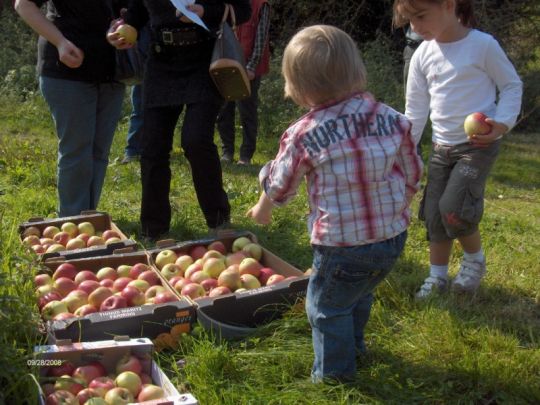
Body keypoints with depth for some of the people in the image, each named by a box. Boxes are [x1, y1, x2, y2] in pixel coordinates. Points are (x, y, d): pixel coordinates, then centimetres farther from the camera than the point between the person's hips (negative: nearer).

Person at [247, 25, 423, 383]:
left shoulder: (303, 134, -14)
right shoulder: (392, 119, -3)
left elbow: (280, 185, 1)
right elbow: (412, 175, 7)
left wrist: (263, 208, 24)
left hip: (342, 246, -6)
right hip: (394, 237, 6)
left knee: (328, 306, 17)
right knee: (361, 293, 30)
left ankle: (334, 371, 29)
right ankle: (353, 345, 52)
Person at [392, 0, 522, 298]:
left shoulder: (483, 45, -14)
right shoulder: (422, 56, 1)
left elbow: (512, 85, -3)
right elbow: (415, 110, 6)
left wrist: (503, 123, -19)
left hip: (478, 144, -5)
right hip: (441, 147, 6)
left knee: (453, 208, -16)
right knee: (434, 214, 6)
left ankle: (475, 260, 12)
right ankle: (437, 276, 24)